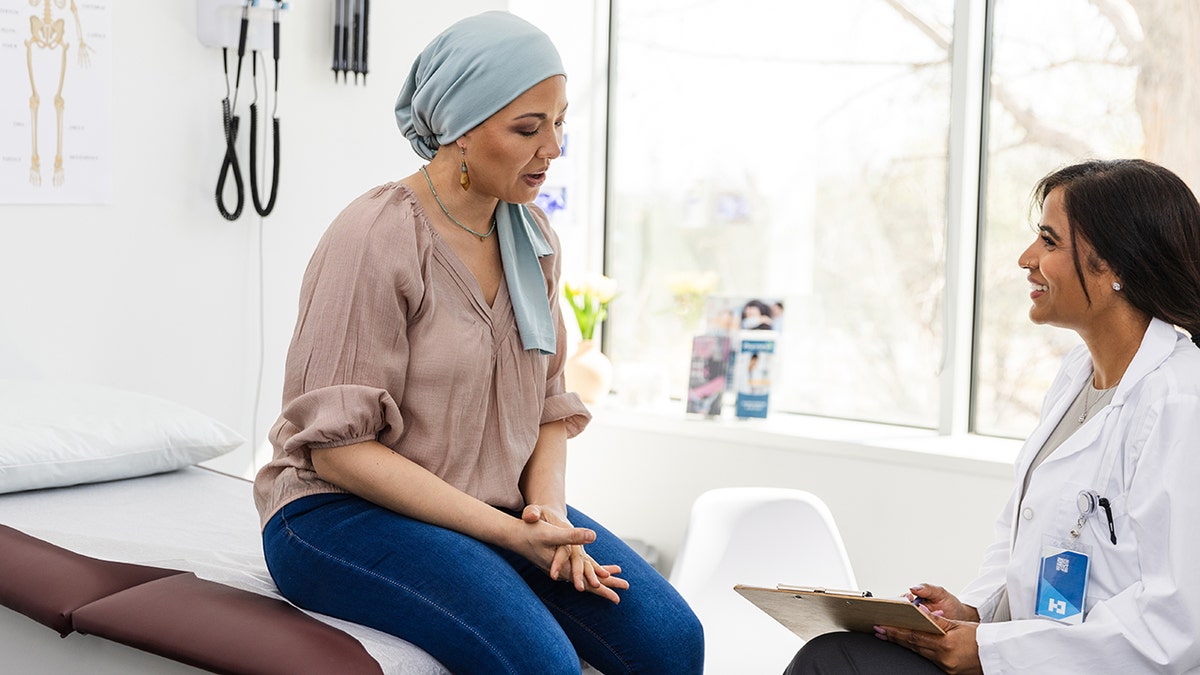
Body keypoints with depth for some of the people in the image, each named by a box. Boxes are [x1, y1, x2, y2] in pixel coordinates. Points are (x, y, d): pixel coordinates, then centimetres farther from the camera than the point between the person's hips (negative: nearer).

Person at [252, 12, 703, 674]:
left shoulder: (532, 239, 8)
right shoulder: (376, 239, -16)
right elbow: (338, 447, -18)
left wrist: (548, 508, -9)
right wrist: (507, 533, -21)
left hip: (496, 509, 7)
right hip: (342, 514, -6)